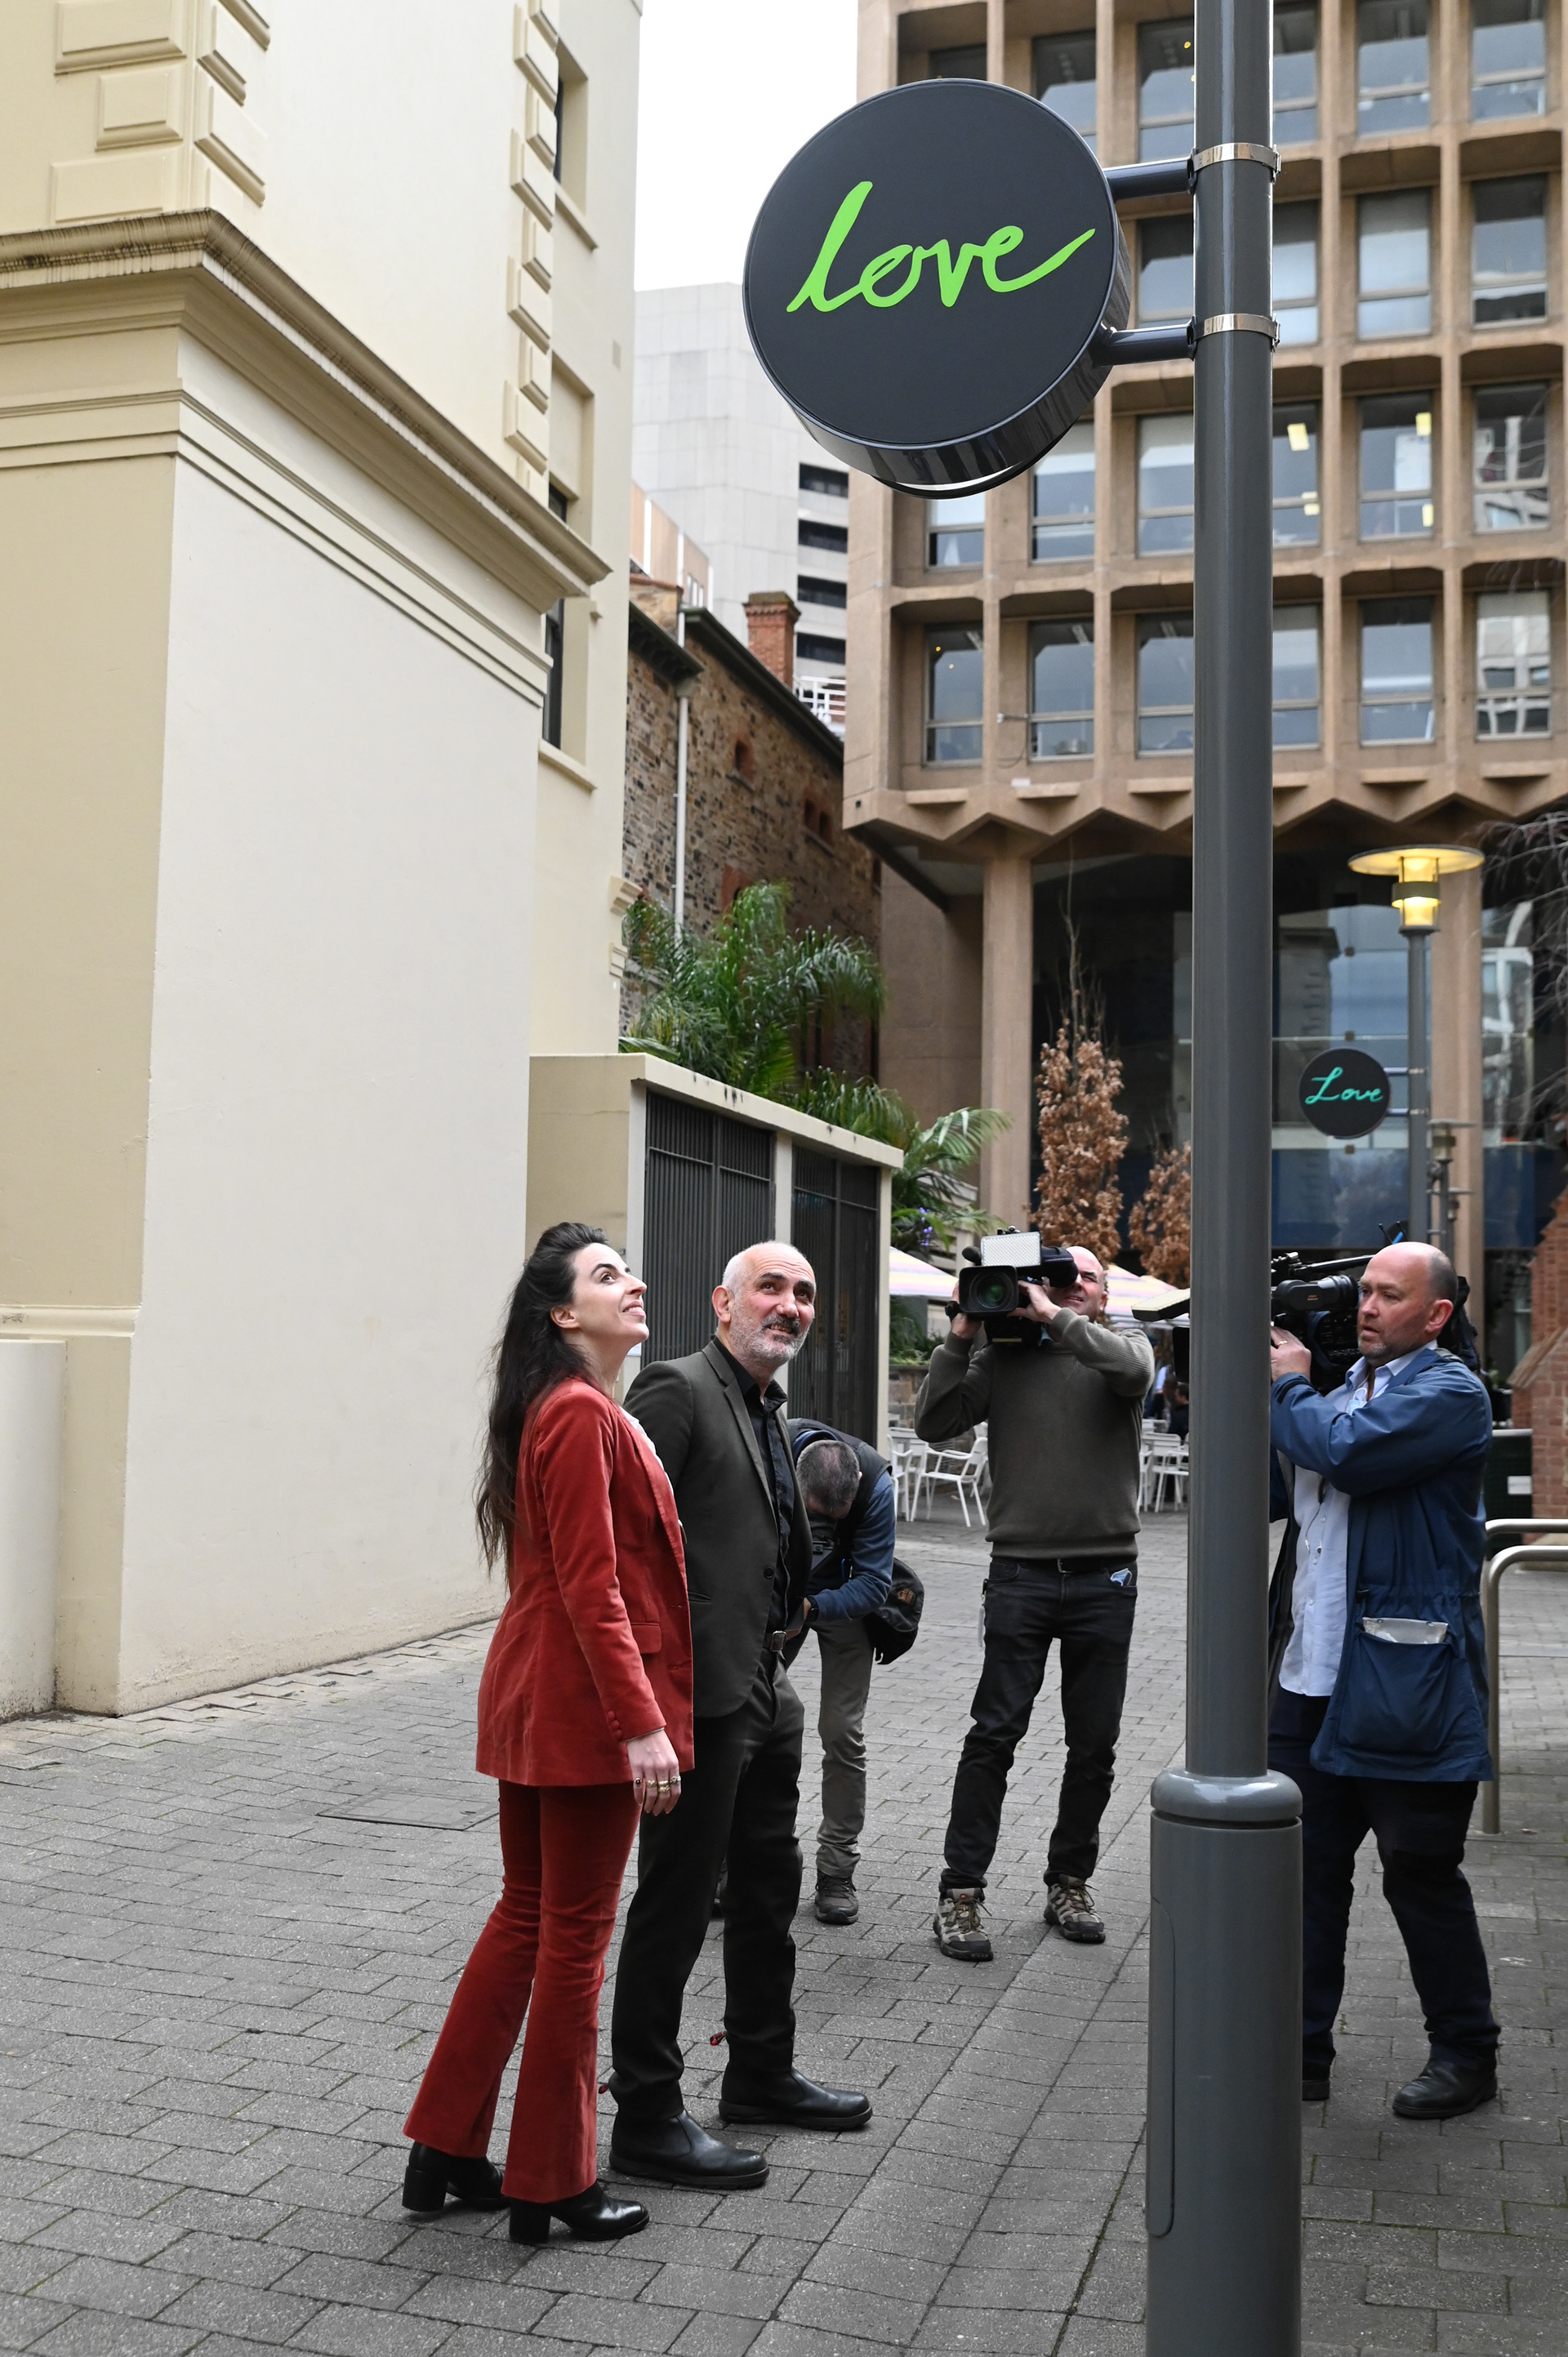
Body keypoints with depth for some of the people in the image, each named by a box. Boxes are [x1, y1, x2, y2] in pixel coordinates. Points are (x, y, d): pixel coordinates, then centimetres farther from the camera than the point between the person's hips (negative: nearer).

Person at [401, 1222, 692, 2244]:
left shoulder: (573, 1411, 15)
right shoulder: (581, 1415, -17)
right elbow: (592, 1589, -22)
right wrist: (642, 1722, -23)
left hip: (534, 1697, 10)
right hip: (588, 1701, -10)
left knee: (527, 1916, 18)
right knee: (576, 1935, 2)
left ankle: (446, 2150, 27)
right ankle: (552, 2185, 15)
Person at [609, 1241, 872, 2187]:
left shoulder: (772, 1409, 15)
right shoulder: (678, 1390, -15)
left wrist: (790, 1615, 14)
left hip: (766, 1691, 10)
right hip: (704, 1694, -10)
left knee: (770, 1888, 21)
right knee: (675, 1905, 1)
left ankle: (763, 2073, 38)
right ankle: (648, 2118, 13)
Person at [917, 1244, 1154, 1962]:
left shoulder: (1122, 1347, 6)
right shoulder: (1002, 1357, 6)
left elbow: (1133, 1369, -19)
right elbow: (933, 1423, -3)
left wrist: (1055, 1319, -16)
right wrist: (961, 1337, -8)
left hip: (1104, 1578, 1)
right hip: (1021, 1573, -1)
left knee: (1094, 1744, 10)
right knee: (995, 1734, -4)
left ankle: (1068, 1882, 25)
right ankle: (961, 1894, 3)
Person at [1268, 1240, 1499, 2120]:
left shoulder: (1451, 1394, -9)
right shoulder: (1343, 1389, 17)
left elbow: (1345, 1453, -25)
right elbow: (1273, 1493, 19)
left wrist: (1288, 1388, -7)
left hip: (1405, 1685, -7)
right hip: (1313, 1679, 7)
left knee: (1420, 1874, 5)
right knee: (1305, 1865, 11)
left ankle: (1467, 2055, 22)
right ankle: (1300, 2052, 22)